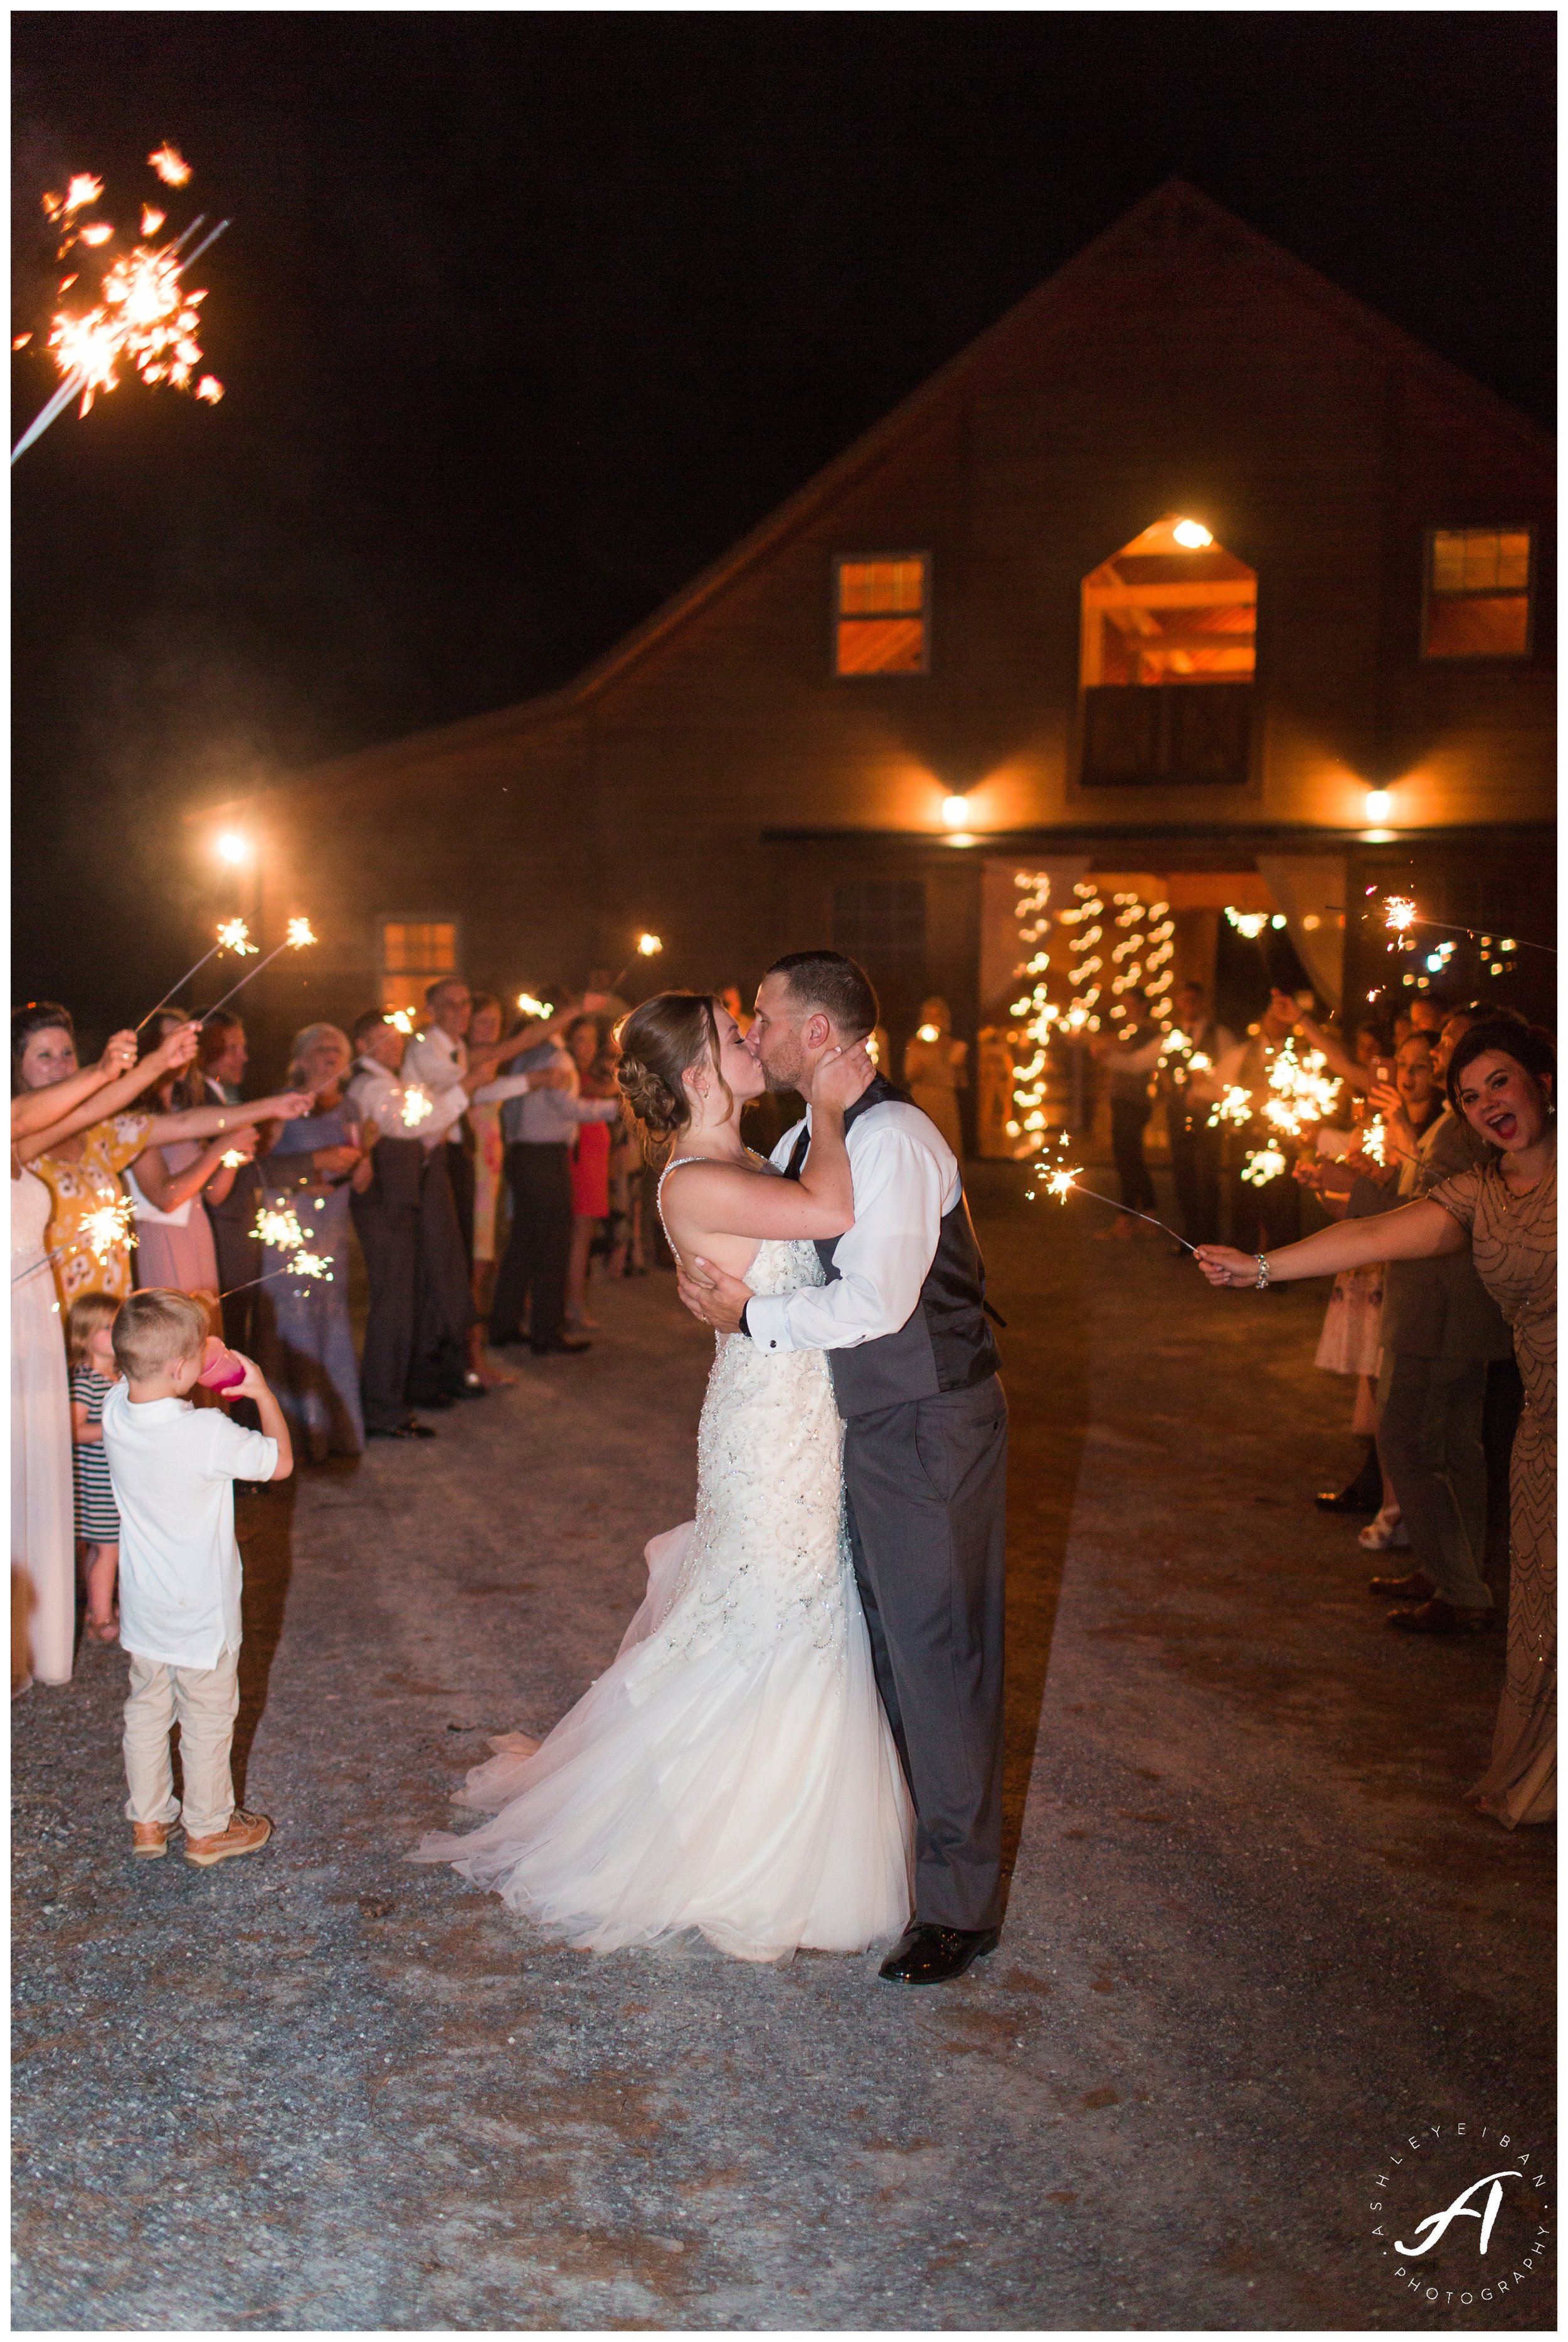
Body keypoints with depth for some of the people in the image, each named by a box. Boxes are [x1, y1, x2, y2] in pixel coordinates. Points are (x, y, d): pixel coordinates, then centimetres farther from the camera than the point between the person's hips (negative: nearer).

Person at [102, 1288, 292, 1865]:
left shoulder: (116, 1411, -14)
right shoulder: (209, 1433, -31)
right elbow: (280, 1461, -15)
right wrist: (262, 1393, -6)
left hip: (142, 1607, 5)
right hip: (200, 1612, -5)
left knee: (146, 1709, 22)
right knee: (207, 1720, 14)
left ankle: (147, 1820, 36)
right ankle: (208, 1830, 30)